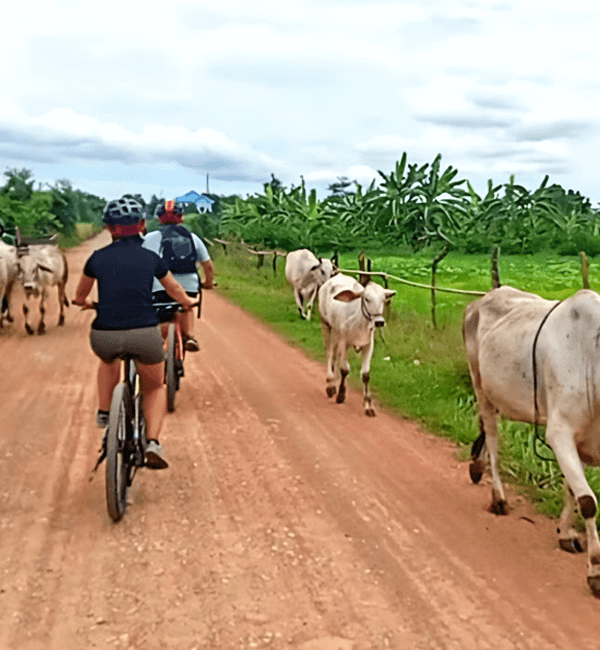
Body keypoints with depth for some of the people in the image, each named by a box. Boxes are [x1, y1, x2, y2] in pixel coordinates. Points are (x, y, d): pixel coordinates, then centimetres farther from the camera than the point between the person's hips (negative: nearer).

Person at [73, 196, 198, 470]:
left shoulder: (98, 258, 9)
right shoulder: (150, 258, 8)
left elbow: (80, 296, 27)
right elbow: (175, 290, 27)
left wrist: (86, 303, 50)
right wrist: (188, 302, 48)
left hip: (104, 337, 2)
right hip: (144, 335, -1)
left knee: (109, 361, 39)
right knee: (155, 387, 24)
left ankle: (104, 412, 31)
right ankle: (152, 442, 6)